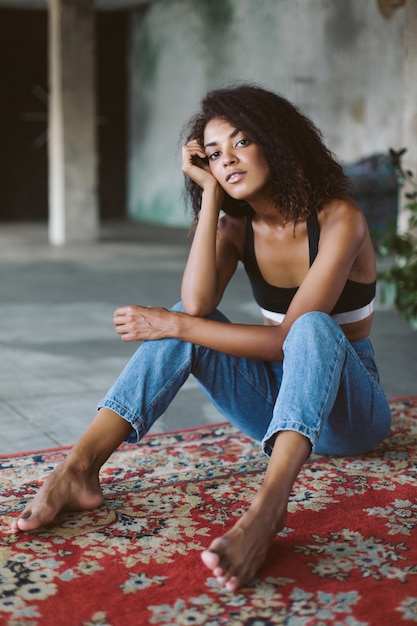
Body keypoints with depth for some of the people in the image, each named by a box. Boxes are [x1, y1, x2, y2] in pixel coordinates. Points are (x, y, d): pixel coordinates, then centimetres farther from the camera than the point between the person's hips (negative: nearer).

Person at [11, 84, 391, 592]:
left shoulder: (337, 219, -17)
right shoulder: (237, 226, 1)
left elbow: (289, 338, -25)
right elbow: (197, 301, -20)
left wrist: (174, 325, -25)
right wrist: (211, 193, -16)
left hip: (347, 407, -4)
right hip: (277, 400, 5)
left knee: (313, 325, -36)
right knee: (187, 321, -18)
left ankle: (266, 508, -55)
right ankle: (79, 469, -29)